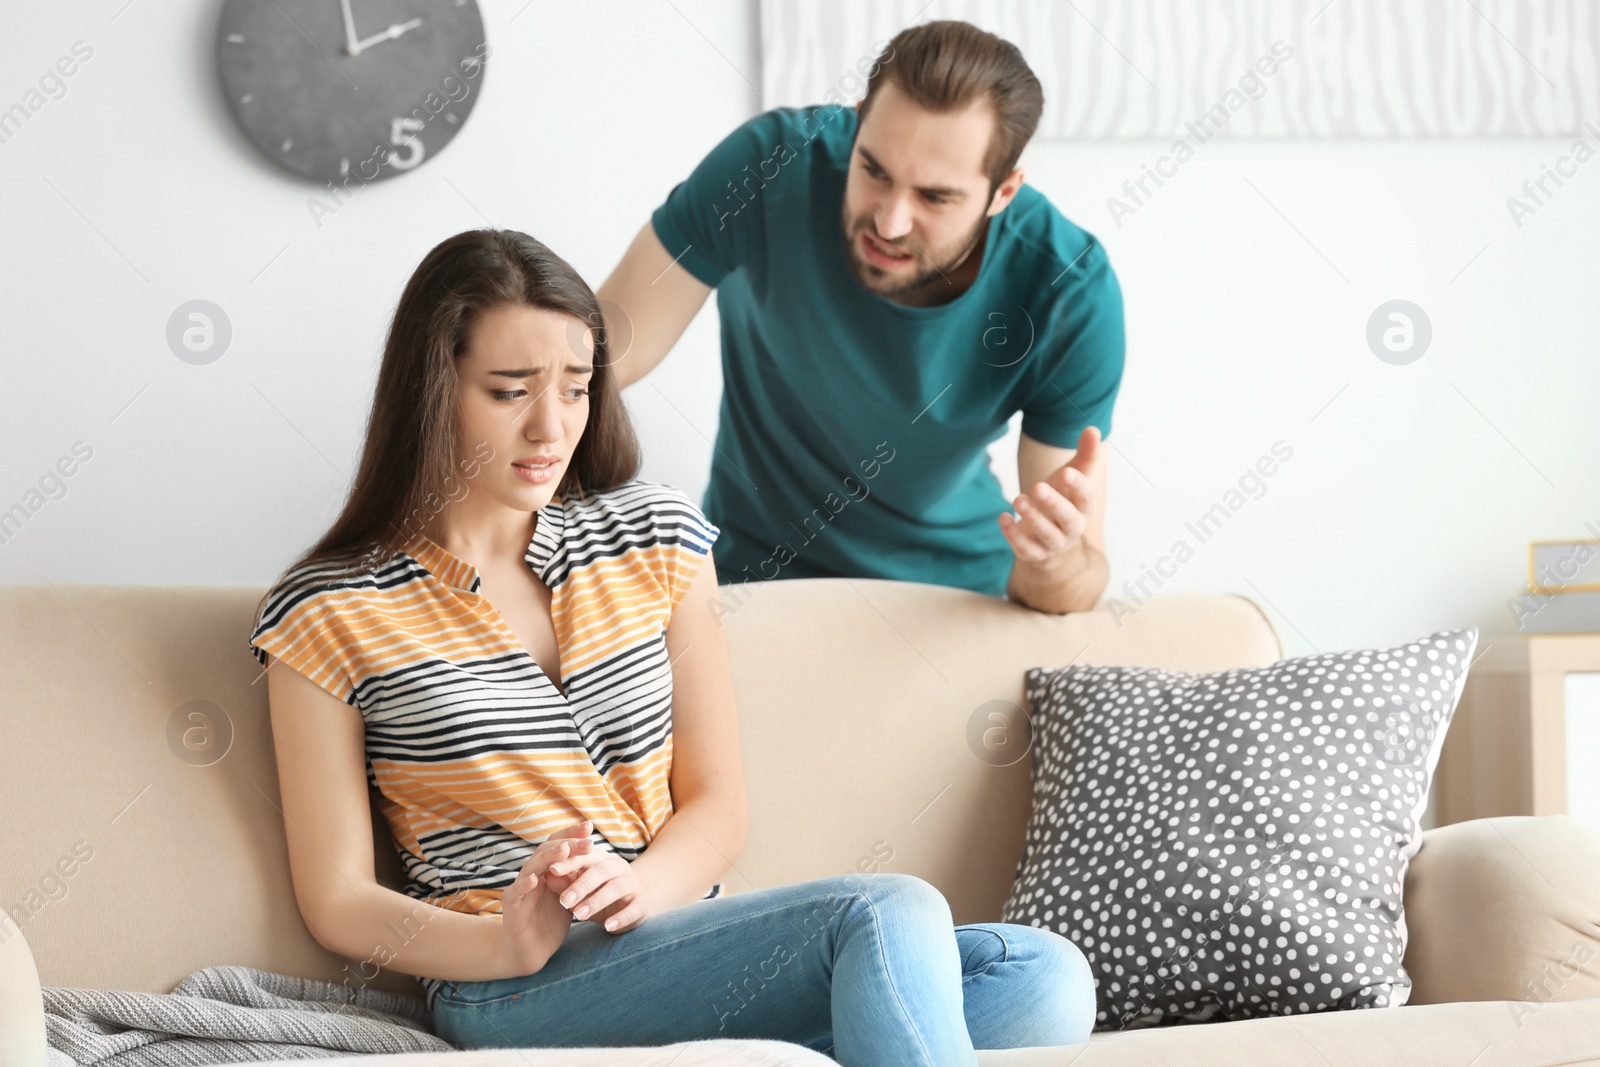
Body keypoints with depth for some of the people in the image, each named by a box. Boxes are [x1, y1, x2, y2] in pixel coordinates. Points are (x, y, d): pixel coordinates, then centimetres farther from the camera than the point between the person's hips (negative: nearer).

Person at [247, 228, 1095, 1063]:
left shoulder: (654, 538, 12)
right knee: (888, 916, -30)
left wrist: (637, 887, -12)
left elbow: (716, 806, 12)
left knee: (1045, 980, -21)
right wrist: (507, 945, -19)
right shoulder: (327, 614, 0)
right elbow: (337, 901, 0)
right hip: (511, 997, -6)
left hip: (691, 950, 6)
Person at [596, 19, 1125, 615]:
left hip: (953, 582, 2)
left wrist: (1054, 563, -42)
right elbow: (608, 349, -16)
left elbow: (1078, 586, -19)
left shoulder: (1070, 294, -21)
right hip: (758, 572, -2)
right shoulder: (773, 165, -22)